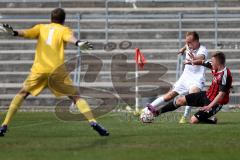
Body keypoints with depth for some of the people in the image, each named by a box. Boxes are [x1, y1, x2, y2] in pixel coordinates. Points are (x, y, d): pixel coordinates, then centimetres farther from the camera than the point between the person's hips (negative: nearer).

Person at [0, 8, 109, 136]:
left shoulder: (41, 27, 19)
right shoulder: (64, 30, 11)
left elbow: (26, 33, -2)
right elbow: (70, 38, -14)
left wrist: (14, 33, -21)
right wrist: (78, 43, -35)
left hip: (39, 69, 2)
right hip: (57, 70, -2)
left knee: (22, 93, 18)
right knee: (75, 96, 5)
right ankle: (93, 122, -10)